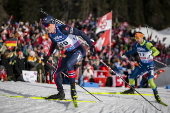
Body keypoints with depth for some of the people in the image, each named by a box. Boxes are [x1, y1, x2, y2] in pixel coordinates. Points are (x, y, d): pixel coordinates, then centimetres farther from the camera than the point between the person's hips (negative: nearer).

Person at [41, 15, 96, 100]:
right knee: (56, 73, 2)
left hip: (79, 50, -8)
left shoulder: (62, 29, -26)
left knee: (68, 64, -35)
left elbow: (80, 33, -24)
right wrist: (48, 55, 24)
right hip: (68, 52, 8)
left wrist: (91, 45, -27)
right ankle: (61, 93, 19)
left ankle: (73, 89, -24)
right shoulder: (50, 34, -2)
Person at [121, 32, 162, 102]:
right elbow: (133, 50, 17)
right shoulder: (137, 45, -5)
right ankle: (132, 89, 29)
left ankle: (156, 94, -6)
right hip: (142, 64, 6)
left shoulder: (147, 44, -25)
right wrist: (125, 54, 5)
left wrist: (152, 55, -56)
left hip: (150, 64, -6)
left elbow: (157, 51, -37)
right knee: (132, 76, 4)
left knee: (150, 79, -22)